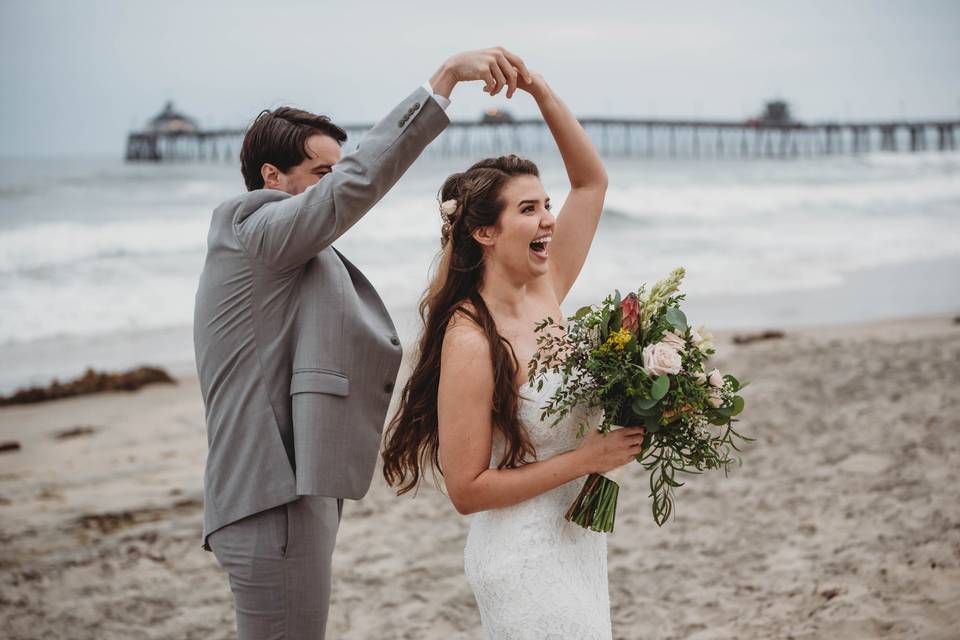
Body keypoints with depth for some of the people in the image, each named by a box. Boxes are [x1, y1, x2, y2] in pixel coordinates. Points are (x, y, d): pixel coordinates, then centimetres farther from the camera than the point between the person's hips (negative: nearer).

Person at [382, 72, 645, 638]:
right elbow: (467, 489, -19)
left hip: (578, 543, 7)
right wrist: (586, 457, -19)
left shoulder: (545, 294, 0)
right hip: (527, 559, -7)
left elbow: (591, 181, 8)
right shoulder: (471, 341, -20)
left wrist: (541, 91, -3)